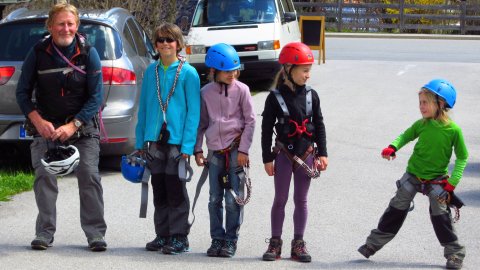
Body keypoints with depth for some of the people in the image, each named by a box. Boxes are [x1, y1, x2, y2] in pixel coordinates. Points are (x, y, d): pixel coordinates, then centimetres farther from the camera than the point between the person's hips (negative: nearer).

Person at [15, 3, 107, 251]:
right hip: (46, 126, 1)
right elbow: (22, 92, 0)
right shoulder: (38, 53, -5)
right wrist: (38, 121, -13)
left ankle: (95, 233, -4)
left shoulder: (88, 53, -7)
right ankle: (45, 233, -1)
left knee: (89, 175, -10)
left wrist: (74, 125, -16)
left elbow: (96, 96, -7)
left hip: (83, 125, -1)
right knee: (44, 176, -9)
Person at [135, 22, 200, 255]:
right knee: (159, 191, 10)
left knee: (176, 191, -1)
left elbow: (193, 111, -7)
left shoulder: (188, 73, -5)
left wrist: (187, 145, -14)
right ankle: (163, 235, 19)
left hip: (177, 140, -5)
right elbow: (143, 108, 13)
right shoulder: (151, 72, 8)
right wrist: (140, 141, 9)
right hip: (154, 140, 5)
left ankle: (179, 237, 7)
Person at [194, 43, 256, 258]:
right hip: (215, 151, 3)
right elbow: (201, 123, 12)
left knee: (233, 199, -3)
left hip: (235, 150, -3)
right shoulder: (206, 93, 5)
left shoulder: (241, 90, -2)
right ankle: (217, 239, 14)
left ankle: (231, 240, 6)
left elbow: (250, 121, -1)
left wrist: (243, 150, -6)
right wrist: (197, 150, 7)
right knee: (215, 199, 5)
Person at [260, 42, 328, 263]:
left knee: (301, 200, 8)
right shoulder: (275, 97, -7)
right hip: (284, 153, -3)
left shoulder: (311, 95, 3)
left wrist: (322, 153, 3)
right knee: (280, 199, 4)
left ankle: (298, 244, 15)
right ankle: (275, 243, 10)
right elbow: (266, 129, -4)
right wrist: (267, 158, -5)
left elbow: (319, 126, 8)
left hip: (306, 153, 3)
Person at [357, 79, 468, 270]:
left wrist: (452, 182, -14)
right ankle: (374, 243, 18)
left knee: (440, 215, -5)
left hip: (437, 180, -3)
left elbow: (462, 157, -9)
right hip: (412, 175, 3)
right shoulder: (422, 124, -9)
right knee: (396, 209, 9)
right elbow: (406, 135, 8)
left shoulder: (453, 130, -18)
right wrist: (392, 147, -12)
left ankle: (454, 253, 10)